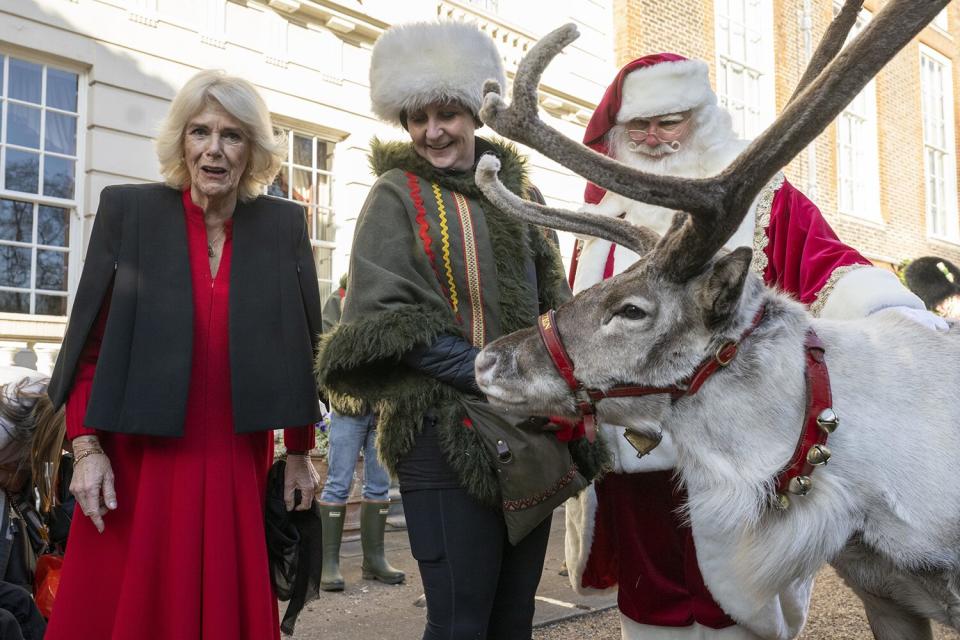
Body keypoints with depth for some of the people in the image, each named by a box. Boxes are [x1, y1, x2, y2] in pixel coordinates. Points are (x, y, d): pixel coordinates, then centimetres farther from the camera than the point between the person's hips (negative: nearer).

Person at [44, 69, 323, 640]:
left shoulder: (284, 224, 2)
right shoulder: (127, 210, -1)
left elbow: (302, 347, 6)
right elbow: (89, 342, 1)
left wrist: (300, 455, 6)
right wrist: (86, 448, -6)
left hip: (239, 464, 1)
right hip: (140, 459, -1)